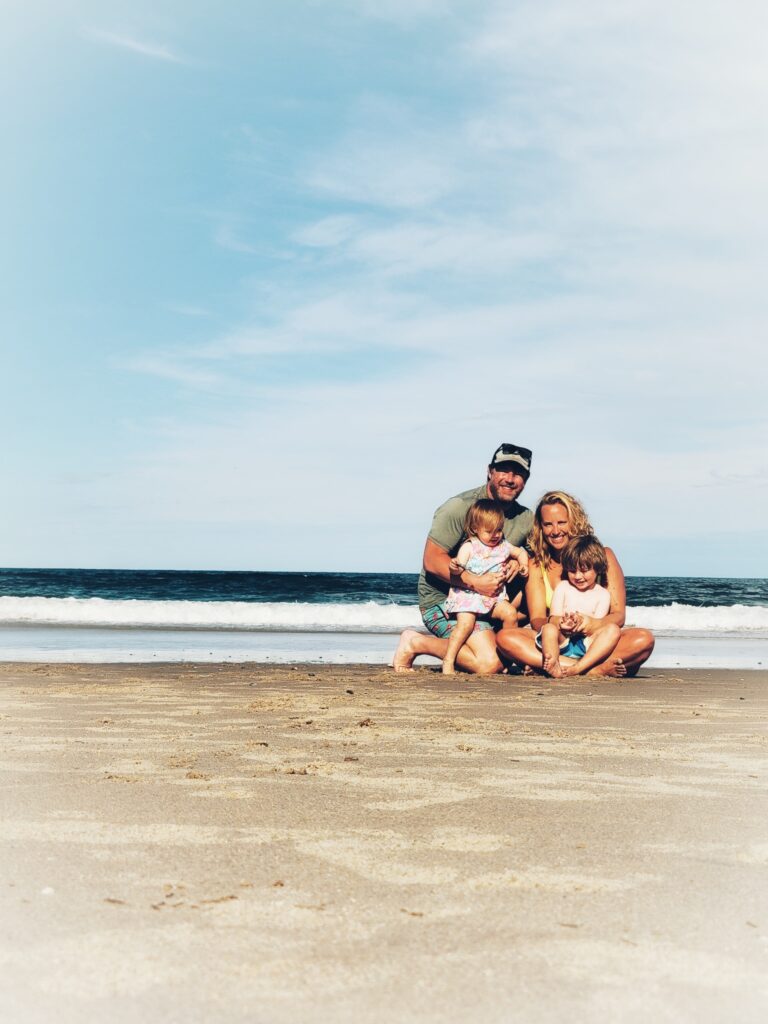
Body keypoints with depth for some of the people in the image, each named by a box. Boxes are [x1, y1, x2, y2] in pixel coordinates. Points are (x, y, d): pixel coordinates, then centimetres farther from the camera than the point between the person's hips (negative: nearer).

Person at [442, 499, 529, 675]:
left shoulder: (503, 545, 12)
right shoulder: (469, 546, -3)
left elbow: (520, 552, 30)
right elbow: (459, 567, -11)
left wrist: (523, 564, 11)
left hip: (494, 597, 5)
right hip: (467, 594, -5)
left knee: (510, 612, -19)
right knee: (466, 622, -27)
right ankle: (448, 661, -21)